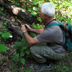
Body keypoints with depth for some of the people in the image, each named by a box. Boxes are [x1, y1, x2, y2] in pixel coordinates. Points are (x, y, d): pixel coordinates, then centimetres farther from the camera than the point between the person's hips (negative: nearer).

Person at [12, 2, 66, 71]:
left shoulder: (50, 32, -37)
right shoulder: (54, 22, -7)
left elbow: (31, 41, -26)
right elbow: (43, 31, 15)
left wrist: (24, 31, -9)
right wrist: (31, 29, 11)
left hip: (58, 53, -9)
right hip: (59, 48, 9)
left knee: (33, 49, -19)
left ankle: (46, 65, 6)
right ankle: (47, 61, 20)